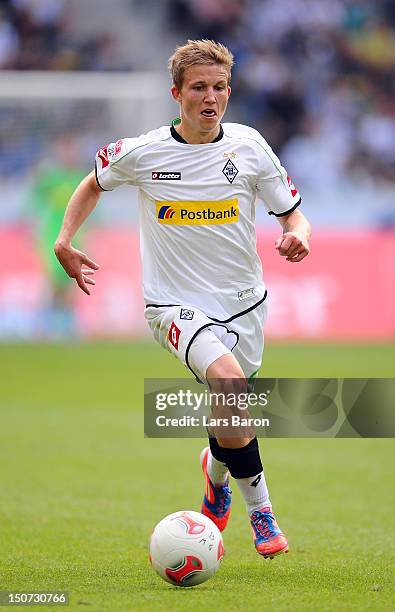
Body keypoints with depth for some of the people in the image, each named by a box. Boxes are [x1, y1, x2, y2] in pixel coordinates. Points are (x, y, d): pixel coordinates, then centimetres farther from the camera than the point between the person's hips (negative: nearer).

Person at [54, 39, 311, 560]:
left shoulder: (248, 146, -3)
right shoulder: (142, 153, -6)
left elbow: (292, 214, 4)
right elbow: (95, 182, 15)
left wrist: (297, 236, -19)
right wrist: (65, 241, 2)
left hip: (243, 302, 3)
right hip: (176, 305, -3)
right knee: (229, 379, -30)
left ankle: (217, 476, 46)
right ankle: (258, 505, -17)